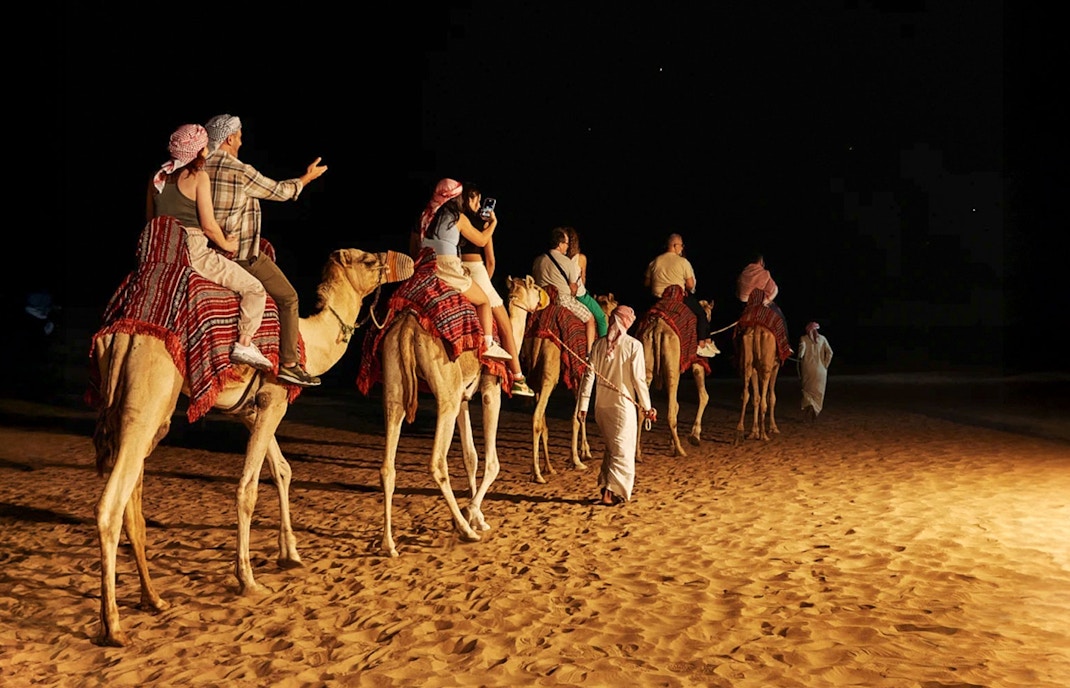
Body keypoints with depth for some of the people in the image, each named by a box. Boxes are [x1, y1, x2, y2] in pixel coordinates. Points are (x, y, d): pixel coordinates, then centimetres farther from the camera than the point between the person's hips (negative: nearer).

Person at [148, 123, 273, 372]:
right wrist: (227, 245, 6)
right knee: (254, 288, -1)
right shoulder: (198, 176, -8)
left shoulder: (157, 177, 12)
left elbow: (151, 220, 18)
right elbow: (208, 225, -11)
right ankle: (244, 345, -10)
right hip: (193, 252, -8)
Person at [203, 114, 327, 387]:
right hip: (240, 253, -8)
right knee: (287, 297, 1)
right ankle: (289, 364, -3)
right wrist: (307, 177, 11)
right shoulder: (240, 172, -15)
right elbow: (280, 191, -4)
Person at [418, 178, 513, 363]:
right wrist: (493, 222, 27)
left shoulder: (426, 216, 15)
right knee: (484, 301, 10)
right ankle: (489, 344, -3)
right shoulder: (459, 218, 1)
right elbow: (482, 240, 11)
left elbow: (415, 247, 21)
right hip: (449, 269, -5)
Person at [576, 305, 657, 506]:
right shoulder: (633, 345, -8)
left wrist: (582, 406, 5)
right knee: (622, 450, 5)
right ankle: (610, 493, -1)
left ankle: (606, 486, 22)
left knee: (611, 446, 21)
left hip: (601, 405, 4)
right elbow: (638, 378, -9)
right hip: (623, 405, -4)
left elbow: (589, 375, 1)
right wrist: (646, 406, 0)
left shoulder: (599, 344, 2)